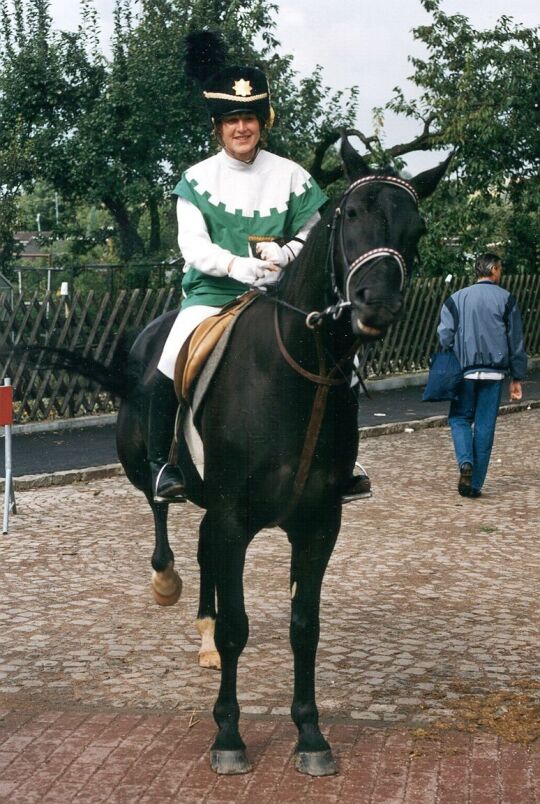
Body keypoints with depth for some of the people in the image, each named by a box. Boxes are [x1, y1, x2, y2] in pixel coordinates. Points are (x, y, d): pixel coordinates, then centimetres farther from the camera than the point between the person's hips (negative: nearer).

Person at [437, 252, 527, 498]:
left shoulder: (456, 298, 7)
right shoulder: (506, 299, 4)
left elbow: (445, 335, 1)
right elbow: (516, 341, 5)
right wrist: (516, 378, 11)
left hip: (464, 370, 0)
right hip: (494, 372, 0)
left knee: (459, 418, 12)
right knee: (485, 426, 4)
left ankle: (465, 462, -14)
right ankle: (475, 484, 5)